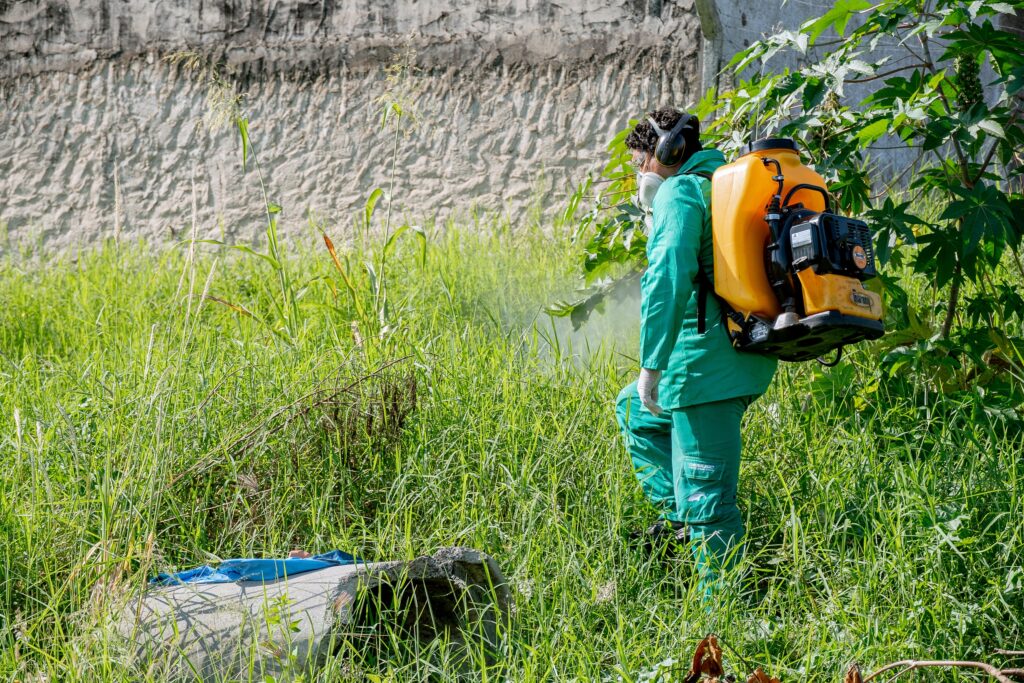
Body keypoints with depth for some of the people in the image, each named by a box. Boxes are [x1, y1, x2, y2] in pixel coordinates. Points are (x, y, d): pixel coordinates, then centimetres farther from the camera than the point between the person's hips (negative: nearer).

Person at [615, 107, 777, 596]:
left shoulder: (681, 190, -9)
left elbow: (669, 277, -22)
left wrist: (652, 363, -23)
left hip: (708, 362, -10)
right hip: (742, 357, 10)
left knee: (706, 494, -6)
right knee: (635, 409, 30)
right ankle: (678, 516, 22)